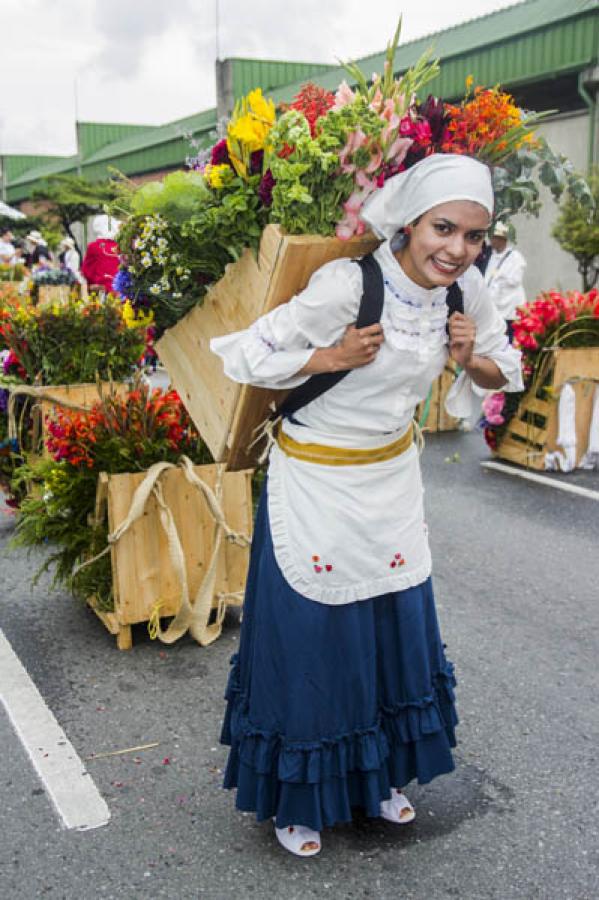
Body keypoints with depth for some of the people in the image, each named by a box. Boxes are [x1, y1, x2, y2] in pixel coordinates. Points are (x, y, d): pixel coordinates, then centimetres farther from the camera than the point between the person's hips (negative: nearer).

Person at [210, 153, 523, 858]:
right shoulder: (345, 285, -25)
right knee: (309, 638, 6)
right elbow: (245, 357, -19)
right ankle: (295, 798, 30)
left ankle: (379, 776, 41)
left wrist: (470, 358, -12)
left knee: (395, 630, 15)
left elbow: (504, 371, 8)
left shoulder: (465, 289, -7)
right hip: (316, 483, -5)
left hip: (393, 477, 6)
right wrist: (334, 357, -26)